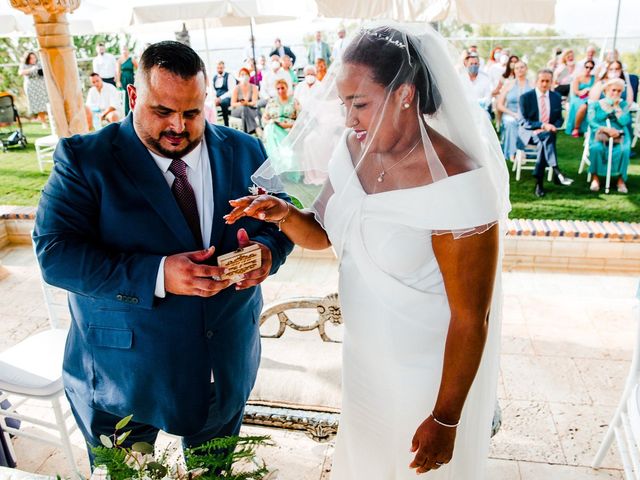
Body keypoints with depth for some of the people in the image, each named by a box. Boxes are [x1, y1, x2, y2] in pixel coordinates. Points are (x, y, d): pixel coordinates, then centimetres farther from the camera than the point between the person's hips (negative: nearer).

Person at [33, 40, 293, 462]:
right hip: (122, 374, -2)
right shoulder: (85, 158, -12)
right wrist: (156, 276, -31)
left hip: (227, 363, 3)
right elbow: (55, 253, -19)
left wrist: (267, 249, -21)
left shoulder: (244, 152, -2)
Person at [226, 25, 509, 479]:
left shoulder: (455, 183, -28)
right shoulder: (353, 150, -8)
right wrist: (284, 213, -17)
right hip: (364, 354, 6)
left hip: (429, 371, -6)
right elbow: (322, 233, 4)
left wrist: (445, 421, -16)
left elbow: (471, 319, -23)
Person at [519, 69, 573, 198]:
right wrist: (543, 125, -22)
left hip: (548, 132, 3)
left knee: (544, 142, -33)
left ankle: (539, 183, -32)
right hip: (529, 132, -3)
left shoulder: (556, 97, 10)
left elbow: (559, 119, 14)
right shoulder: (525, 97, -3)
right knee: (545, 138, -37)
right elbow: (526, 122, -8)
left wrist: (553, 126, -10)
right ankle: (556, 173, -47)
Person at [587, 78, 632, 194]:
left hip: (619, 135, 1)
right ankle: (595, 178, -21)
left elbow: (625, 122, -3)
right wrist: (606, 129, -19)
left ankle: (621, 180, -18)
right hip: (599, 135, -1)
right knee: (596, 148, -36)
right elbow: (592, 122, -5)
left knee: (624, 150, -31)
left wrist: (616, 107, -2)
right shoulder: (595, 104, 9)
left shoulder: (623, 105, 13)